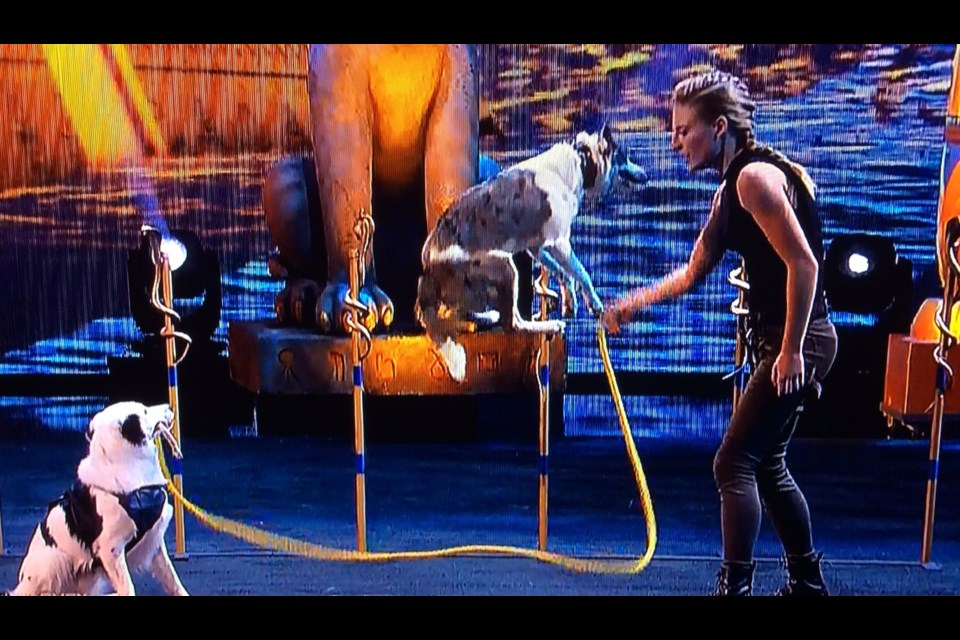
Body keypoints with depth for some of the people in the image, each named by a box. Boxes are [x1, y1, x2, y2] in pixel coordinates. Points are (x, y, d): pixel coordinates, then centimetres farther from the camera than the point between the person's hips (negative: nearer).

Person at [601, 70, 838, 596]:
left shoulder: (755, 176, -16)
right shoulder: (728, 191, 15)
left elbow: (803, 264, -22)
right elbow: (692, 274, 20)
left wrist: (792, 352, -21)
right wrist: (631, 305, 14)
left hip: (797, 340, -10)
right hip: (775, 339, 10)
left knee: (734, 464, -6)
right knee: (766, 465, 17)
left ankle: (735, 587, 0)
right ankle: (807, 582, 29)